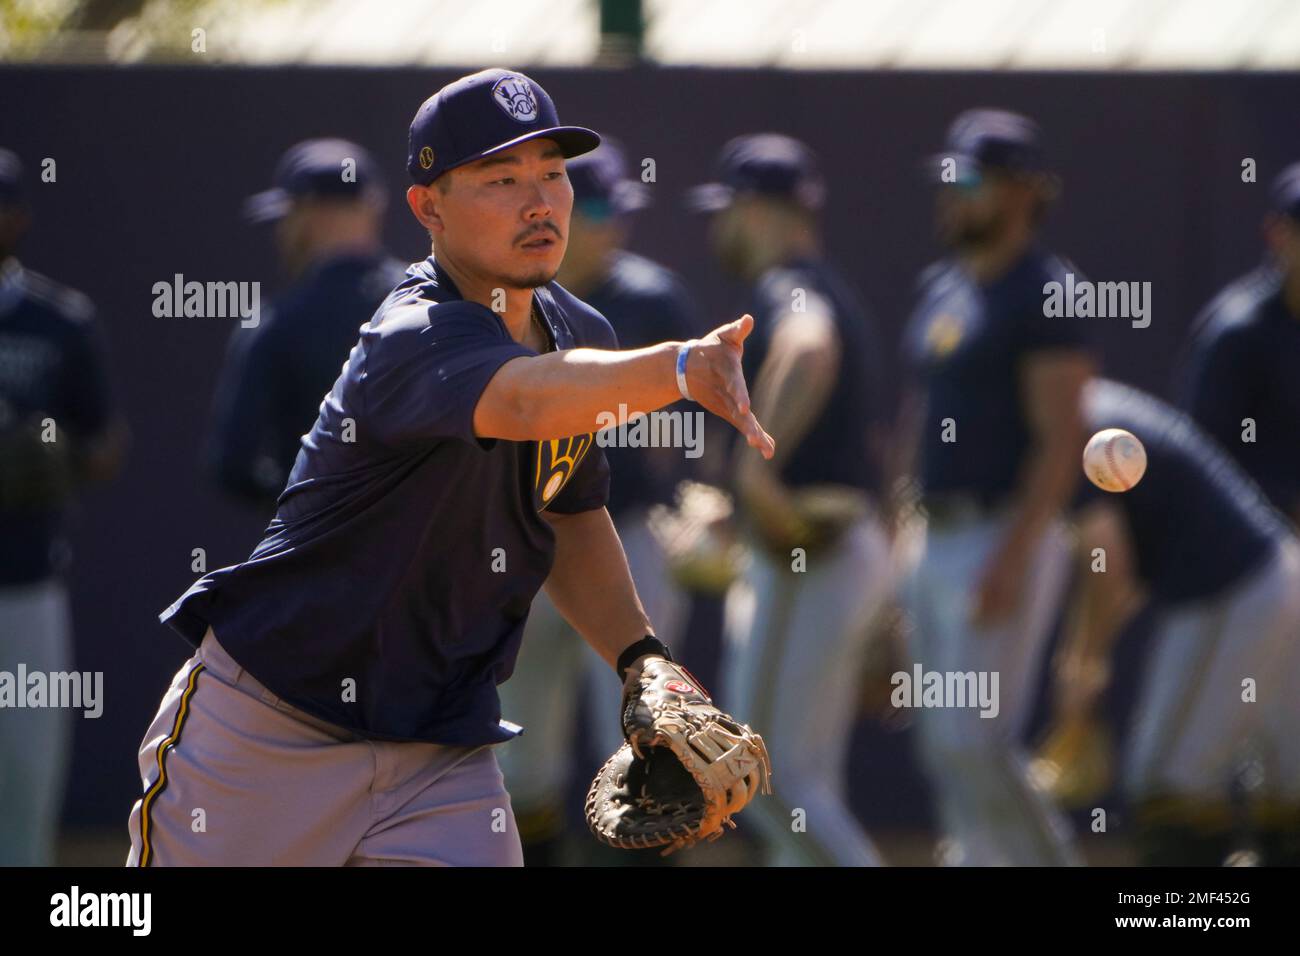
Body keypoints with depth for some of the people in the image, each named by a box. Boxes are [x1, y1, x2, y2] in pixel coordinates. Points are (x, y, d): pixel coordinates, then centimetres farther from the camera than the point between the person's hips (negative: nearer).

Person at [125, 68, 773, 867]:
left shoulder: (582, 336, 3)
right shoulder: (414, 339, -23)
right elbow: (523, 401, -46)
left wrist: (640, 658, 4)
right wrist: (683, 367, -62)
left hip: (445, 750, 6)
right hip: (267, 732, -6)